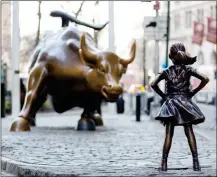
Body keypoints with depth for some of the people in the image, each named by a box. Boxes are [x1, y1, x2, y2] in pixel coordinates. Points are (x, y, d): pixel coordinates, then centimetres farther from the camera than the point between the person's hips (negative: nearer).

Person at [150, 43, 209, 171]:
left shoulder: (167, 71, -1)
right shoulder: (188, 69, -2)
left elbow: (153, 84, -8)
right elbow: (205, 79, -9)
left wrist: (163, 95, 3)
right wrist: (194, 92, 0)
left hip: (171, 103, 0)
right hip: (185, 103, 0)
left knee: (169, 134, 0)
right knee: (189, 132, 3)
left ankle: (164, 162, -4)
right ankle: (196, 161, -2)